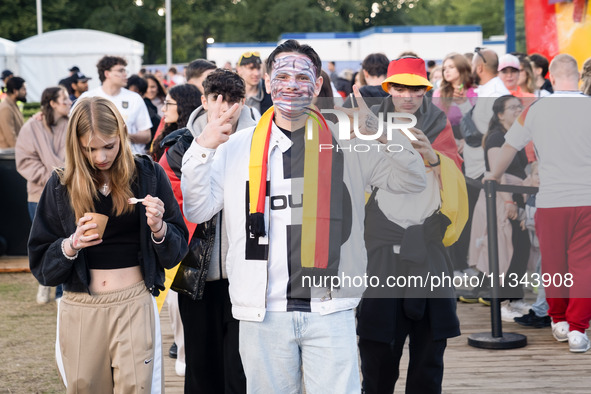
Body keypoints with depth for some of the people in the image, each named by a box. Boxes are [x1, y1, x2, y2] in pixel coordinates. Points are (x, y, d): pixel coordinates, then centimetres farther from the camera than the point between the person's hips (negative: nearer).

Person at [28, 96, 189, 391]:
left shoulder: (148, 176, 0)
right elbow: (40, 262, 4)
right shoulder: (62, 185, 2)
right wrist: (71, 245, -15)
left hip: (135, 304, -1)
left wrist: (158, 227, -17)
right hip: (80, 309, 2)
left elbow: (176, 251, 3)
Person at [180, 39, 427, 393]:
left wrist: (381, 131, -13)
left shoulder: (345, 142, 5)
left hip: (330, 310, -1)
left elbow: (414, 182, 3)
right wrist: (202, 149, -7)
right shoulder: (238, 148, 7)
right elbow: (197, 211, 6)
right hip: (263, 311, 1)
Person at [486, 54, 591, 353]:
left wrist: (494, 176, 28)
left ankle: (559, 322, 27)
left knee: (553, 264, 14)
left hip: (550, 202, 1)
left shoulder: (536, 109, 0)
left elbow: (510, 146, 11)